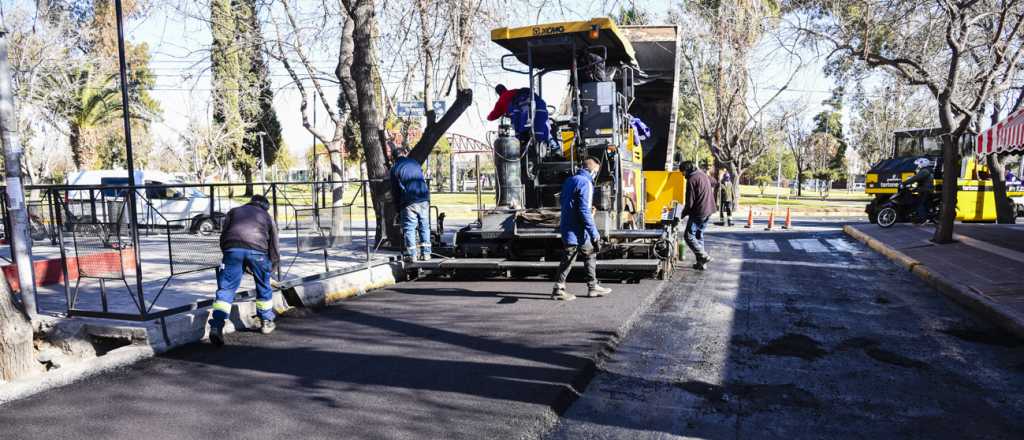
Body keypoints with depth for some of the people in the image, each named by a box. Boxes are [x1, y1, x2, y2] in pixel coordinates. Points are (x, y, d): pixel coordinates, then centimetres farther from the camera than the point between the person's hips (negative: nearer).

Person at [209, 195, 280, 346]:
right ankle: (267, 322, 30)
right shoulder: (267, 217, 32)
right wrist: (272, 267, 38)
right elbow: (274, 246, 28)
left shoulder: (234, 211, 33)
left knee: (226, 289, 2)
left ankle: (216, 326, -11)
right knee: (263, 287, 18)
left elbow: (223, 235, 23)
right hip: (257, 249, 0)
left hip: (232, 248, 0)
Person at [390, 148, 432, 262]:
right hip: (424, 199, 3)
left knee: (409, 228, 3)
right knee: (424, 226, 10)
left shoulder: (394, 169, 3)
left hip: (409, 202, -3)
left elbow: (395, 190, 4)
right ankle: (425, 253, 12)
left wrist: (398, 209, 11)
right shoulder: (415, 163, 13)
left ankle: (411, 255, 1)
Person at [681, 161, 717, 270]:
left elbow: (690, 201, -16)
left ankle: (704, 256, -11)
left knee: (689, 236, -6)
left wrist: (683, 213, -3)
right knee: (699, 235, 15)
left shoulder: (691, 180, -14)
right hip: (708, 211, 9)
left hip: (698, 212, -9)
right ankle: (701, 263, 15)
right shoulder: (704, 175, 13)